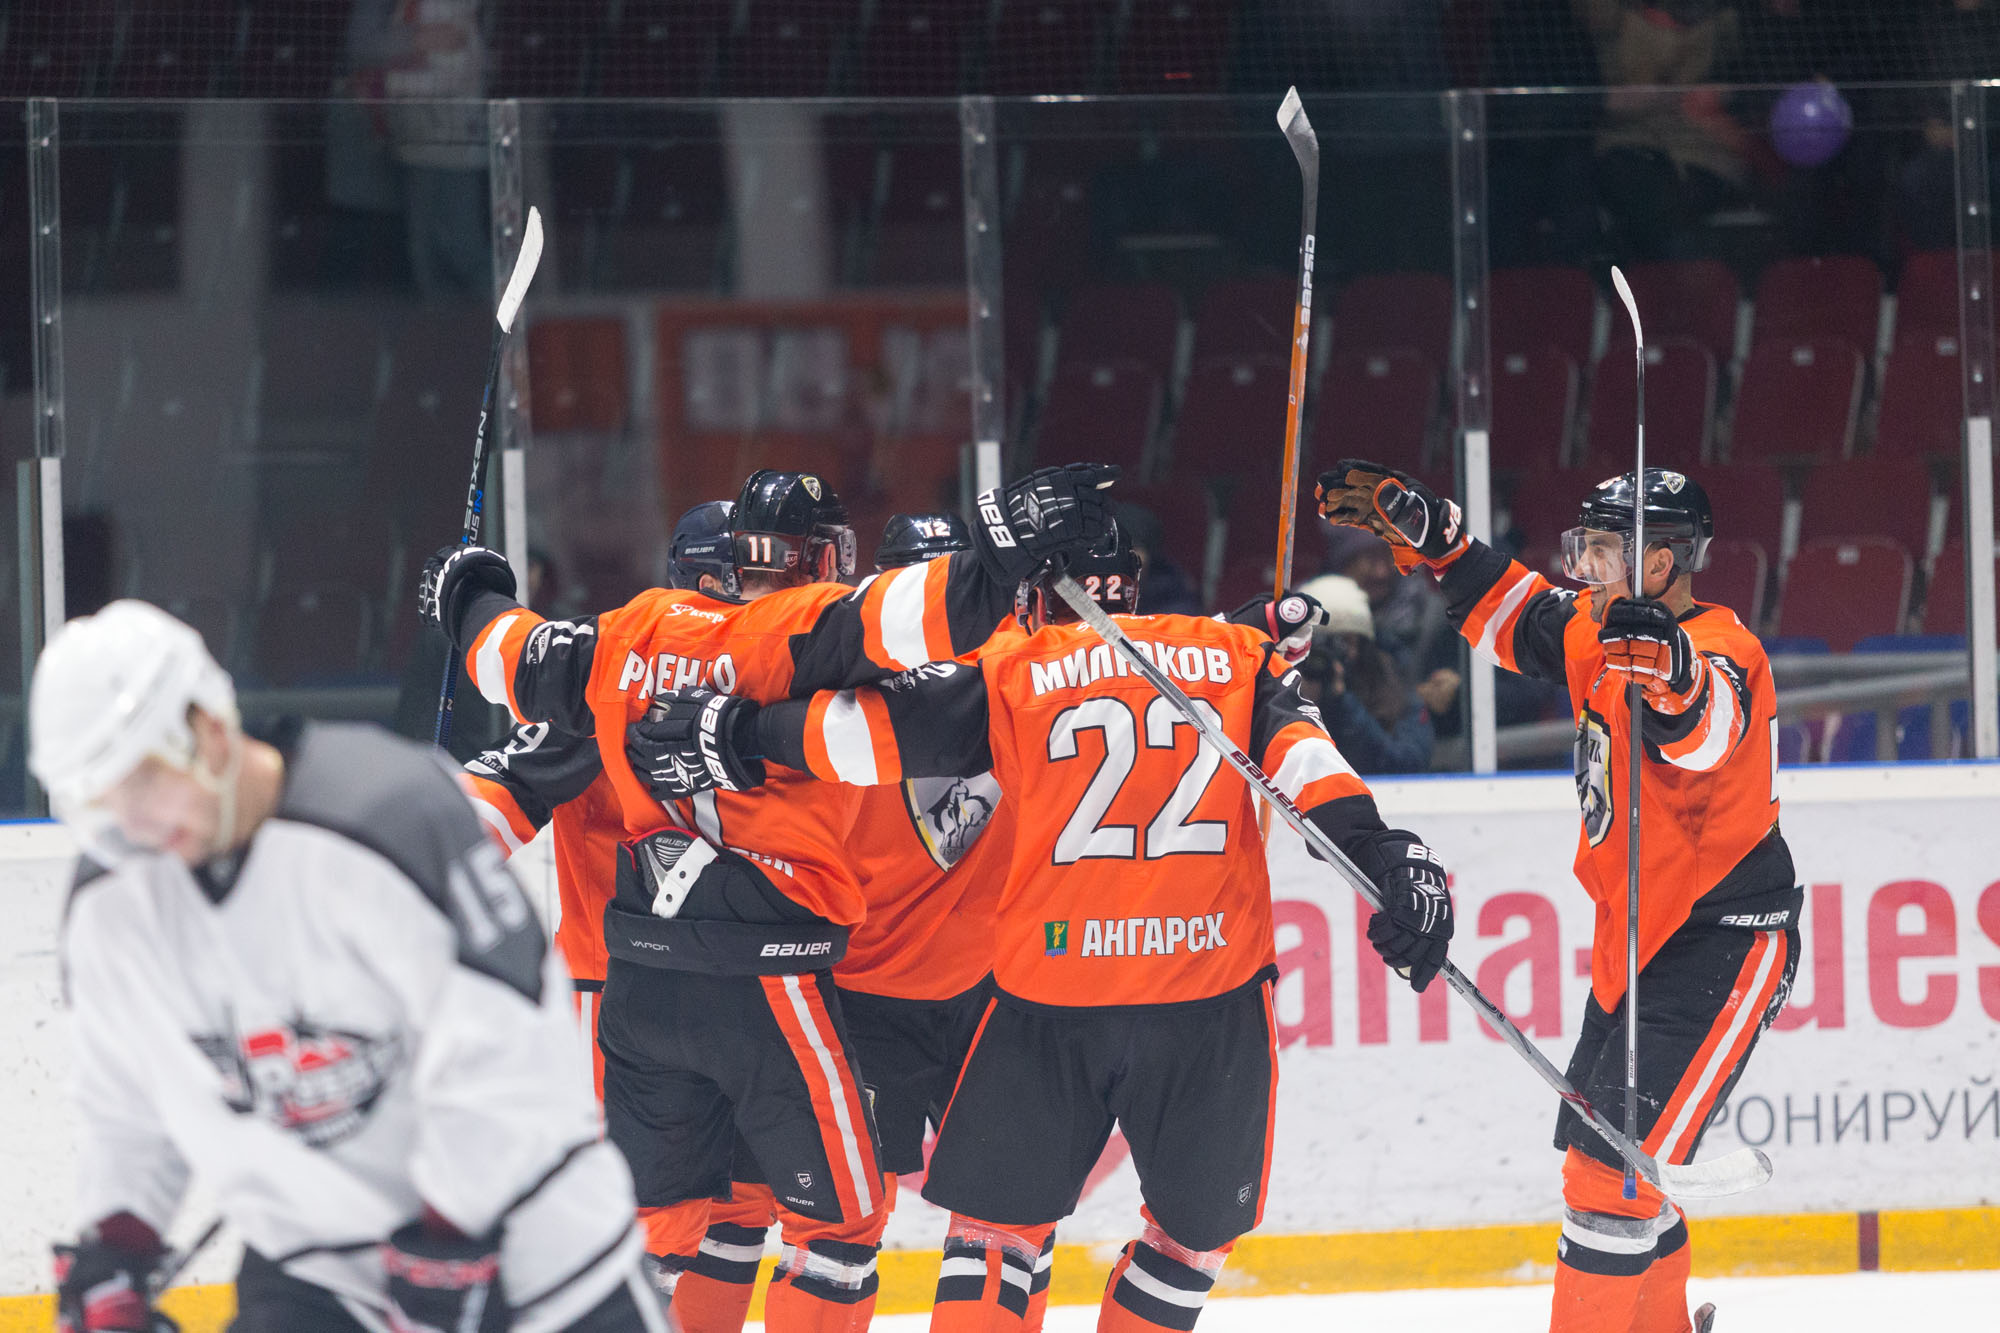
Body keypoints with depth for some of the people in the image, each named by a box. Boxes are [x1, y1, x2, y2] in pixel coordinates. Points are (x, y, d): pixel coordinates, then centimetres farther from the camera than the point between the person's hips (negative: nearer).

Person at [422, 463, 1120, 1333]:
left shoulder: (635, 633, 8)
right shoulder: (803, 633, -10)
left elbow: (522, 663, 22)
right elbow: (896, 617, -29)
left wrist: (471, 600, 41)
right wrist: (1001, 551, -34)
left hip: (640, 983, 6)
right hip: (764, 977, -6)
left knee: (669, 1206, 18)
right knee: (840, 1212, 5)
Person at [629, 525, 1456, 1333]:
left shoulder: (1011, 674, 4)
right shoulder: (1237, 656, 10)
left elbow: (865, 733, -2)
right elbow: (1301, 752, -4)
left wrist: (736, 732, 9)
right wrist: (1387, 856, -11)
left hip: (1053, 997, -1)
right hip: (1215, 995, 1)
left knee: (998, 1217, 11)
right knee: (1199, 1226, 19)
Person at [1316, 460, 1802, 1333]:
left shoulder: (1718, 649, -22)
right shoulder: (1595, 633, 4)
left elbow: (1706, 734, -43)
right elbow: (1504, 612, 20)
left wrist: (1671, 676, -65)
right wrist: (1420, 527, 8)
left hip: (1724, 939, -10)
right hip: (1632, 934, 10)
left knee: (1618, 1161, -17)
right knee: (1595, 1153, 19)